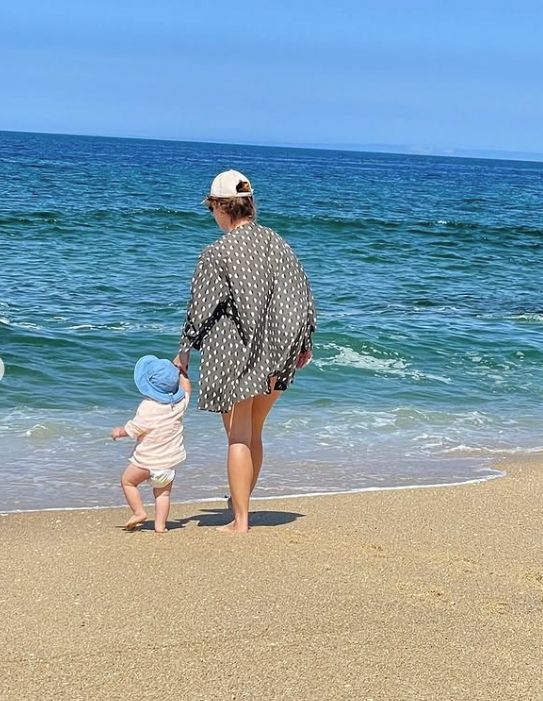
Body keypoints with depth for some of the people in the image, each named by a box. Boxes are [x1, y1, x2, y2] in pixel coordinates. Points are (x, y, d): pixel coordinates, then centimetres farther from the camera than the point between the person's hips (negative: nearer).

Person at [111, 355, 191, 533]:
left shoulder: (147, 407, -19)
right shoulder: (180, 402, -3)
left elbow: (133, 429, -13)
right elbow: (186, 385, 19)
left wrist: (119, 431, 5)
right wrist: (178, 373, 31)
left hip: (147, 460, -5)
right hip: (170, 460, 5)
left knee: (127, 481, 14)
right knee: (163, 492, 14)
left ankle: (139, 512, 9)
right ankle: (160, 524, 7)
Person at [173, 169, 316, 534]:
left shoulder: (217, 252, -12)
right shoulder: (277, 243, 2)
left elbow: (200, 308, -7)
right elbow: (303, 295, 7)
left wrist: (184, 353, 5)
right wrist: (305, 343, 18)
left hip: (235, 353, -5)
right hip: (276, 355, 5)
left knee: (239, 438, 3)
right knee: (254, 433, 19)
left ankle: (240, 522, 7)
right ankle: (241, 502, 31)